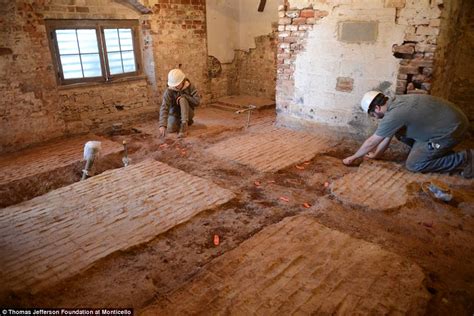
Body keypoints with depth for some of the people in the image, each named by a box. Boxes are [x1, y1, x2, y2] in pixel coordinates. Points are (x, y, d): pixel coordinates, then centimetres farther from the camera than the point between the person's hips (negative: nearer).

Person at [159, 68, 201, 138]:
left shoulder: (190, 86, -14)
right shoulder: (169, 91, -19)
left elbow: (197, 101, -17)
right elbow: (164, 108, -30)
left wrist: (184, 96, -27)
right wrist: (162, 125, -43)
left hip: (187, 113, -1)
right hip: (174, 113, 1)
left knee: (182, 99, -29)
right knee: (170, 129, -25)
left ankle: (184, 125, -28)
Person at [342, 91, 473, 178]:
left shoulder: (394, 115, -25)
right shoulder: (395, 102, 3)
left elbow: (371, 142, -15)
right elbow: (387, 136, 13)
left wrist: (352, 158, -3)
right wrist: (376, 154, 18)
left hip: (452, 129, -9)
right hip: (445, 119, 9)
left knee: (413, 165, -6)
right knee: (400, 132, 9)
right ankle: (441, 150, 15)